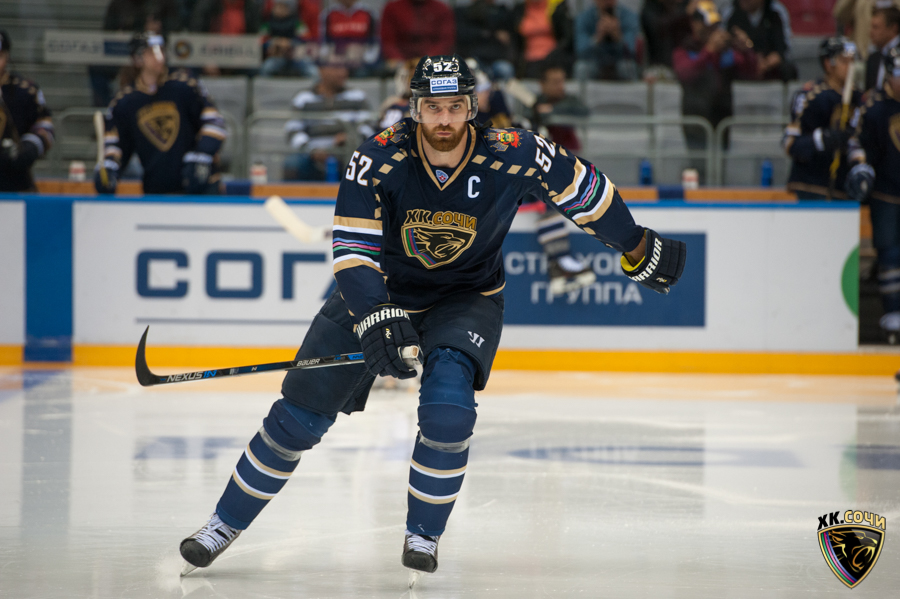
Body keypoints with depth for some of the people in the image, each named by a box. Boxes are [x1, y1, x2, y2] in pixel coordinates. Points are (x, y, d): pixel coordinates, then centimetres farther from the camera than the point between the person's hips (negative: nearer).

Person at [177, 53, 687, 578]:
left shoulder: (512, 155, -23)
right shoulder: (378, 159, -23)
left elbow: (581, 186, -7)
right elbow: (353, 249, -23)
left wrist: (640, 250, 3)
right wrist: (378, 320, -37)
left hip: (467, 296, -1)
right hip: (379, 292, 1)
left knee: (448, 406, -27)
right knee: (302, 413, -2)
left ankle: (424, 535, -5)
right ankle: (226, 524, 14)